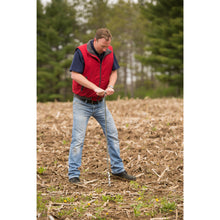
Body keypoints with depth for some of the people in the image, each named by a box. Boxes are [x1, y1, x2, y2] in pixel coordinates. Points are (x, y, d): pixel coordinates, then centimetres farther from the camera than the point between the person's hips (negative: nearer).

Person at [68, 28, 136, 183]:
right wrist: (95, 88, -25)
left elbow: (113, 71, 8)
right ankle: (73, 174, 1)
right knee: (78, 139, -6)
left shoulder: (109, 52, 1)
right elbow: (75, 74, -19)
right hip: (82, 103, -5)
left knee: (113, 134, 7)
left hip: (100, 103, 5)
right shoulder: (81, 52, -16)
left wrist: (110, 86, -13)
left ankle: (118, 169, 18)